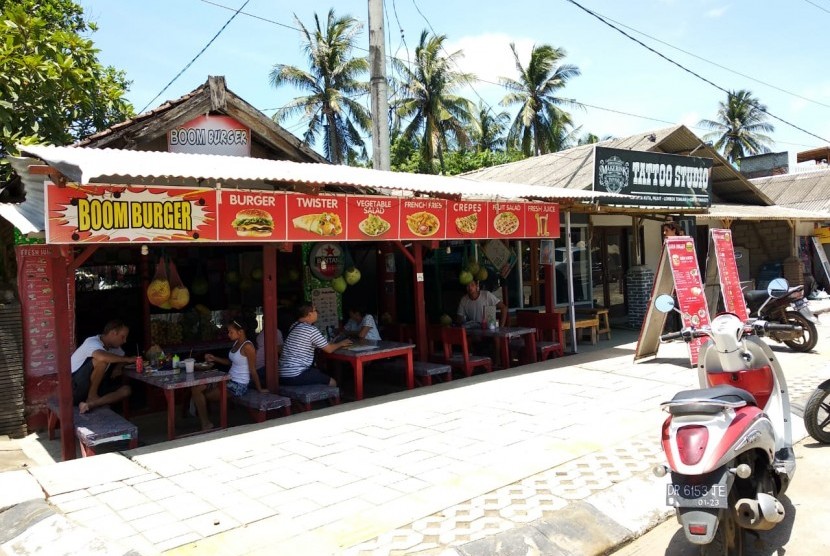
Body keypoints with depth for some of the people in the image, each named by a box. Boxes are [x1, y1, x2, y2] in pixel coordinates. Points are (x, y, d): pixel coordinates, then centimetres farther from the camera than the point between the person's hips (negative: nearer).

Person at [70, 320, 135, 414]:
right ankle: (92, 396, -14)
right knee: (101, 359, -29)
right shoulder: (93, 342, -20)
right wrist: (128, 359, -29)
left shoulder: (114, 346, 6)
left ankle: (90, 404, -26)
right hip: (75, 386, -8)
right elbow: (102, 357, -42)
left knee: (125, 390, -9)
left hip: (92, 386, 8)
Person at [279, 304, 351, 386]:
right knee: (332, 383, 4)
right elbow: (329, 349, -4)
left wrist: (335, 343, 24)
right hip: (295, 376, -9)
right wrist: (341, 343, 16)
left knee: (323, 375, 26)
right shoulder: (311, 330, -15)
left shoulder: (294, 326, 11)